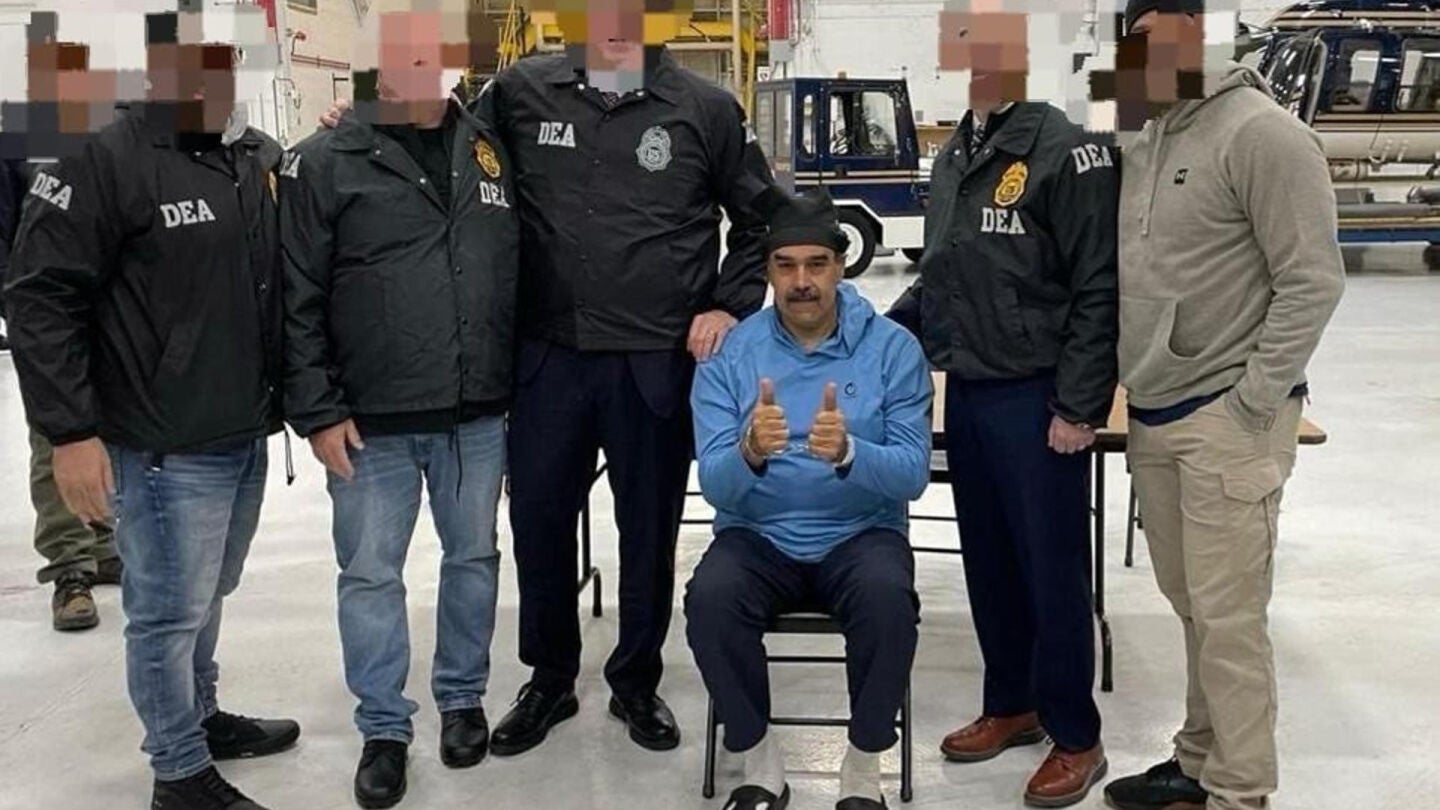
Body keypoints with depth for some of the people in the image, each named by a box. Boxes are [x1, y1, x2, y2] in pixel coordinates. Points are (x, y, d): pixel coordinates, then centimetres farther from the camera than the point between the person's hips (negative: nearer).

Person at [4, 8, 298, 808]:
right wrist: (71, 430, -15)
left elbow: (292, 285, 20)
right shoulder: (108, 163, -13)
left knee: (206, 597, 21)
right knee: (170, 612, 3)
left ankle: (202, 719, 38)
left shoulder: (265, 158, 8)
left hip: (247, 439, 7)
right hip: (166, 449, -6)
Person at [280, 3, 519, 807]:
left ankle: (463, 698, 33)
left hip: (479, 416, 3)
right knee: (371, 575, 6)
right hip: (371, 424, -2)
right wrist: (318, 410, -9)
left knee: (473, 558, 14)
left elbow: (524, 275, 10)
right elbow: (298, 300, -6)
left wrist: (524, 388, 8)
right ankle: (384, 727, 22)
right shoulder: (326, 161, -5)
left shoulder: (492, 147, 6)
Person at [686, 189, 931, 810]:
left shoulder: (893, 348, -4)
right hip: (758, 537, 1)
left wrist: (848, 452, -32)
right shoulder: (728, 353, -3)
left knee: (888, 597, -33)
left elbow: (912, 475, -11)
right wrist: (750, 452, -33)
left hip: (860, 536, -1)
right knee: (710, 598, -30)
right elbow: (715, 485, -9)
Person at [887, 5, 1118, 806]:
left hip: (1035, 401, -7)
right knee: (989, 561, 16)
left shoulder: (1068, 151, -11)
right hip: (965, 395, 7)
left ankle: (1076, 737, 18)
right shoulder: (954, 155, 12)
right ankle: (1012, 704, 32)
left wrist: (1080, 408, -16)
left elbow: (1099, 292, -14)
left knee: (1052, 569, 3)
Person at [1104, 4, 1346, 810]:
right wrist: (1130, 383, 10)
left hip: (1226, 420, -7)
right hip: (1155, 415, 8)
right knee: (1191, 606, 16)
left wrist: (1251, 403, -15)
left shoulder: (1261, 133, -12)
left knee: (1228, 616, -2)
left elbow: (1313, 280, -14)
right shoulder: (1148, 141, 12)